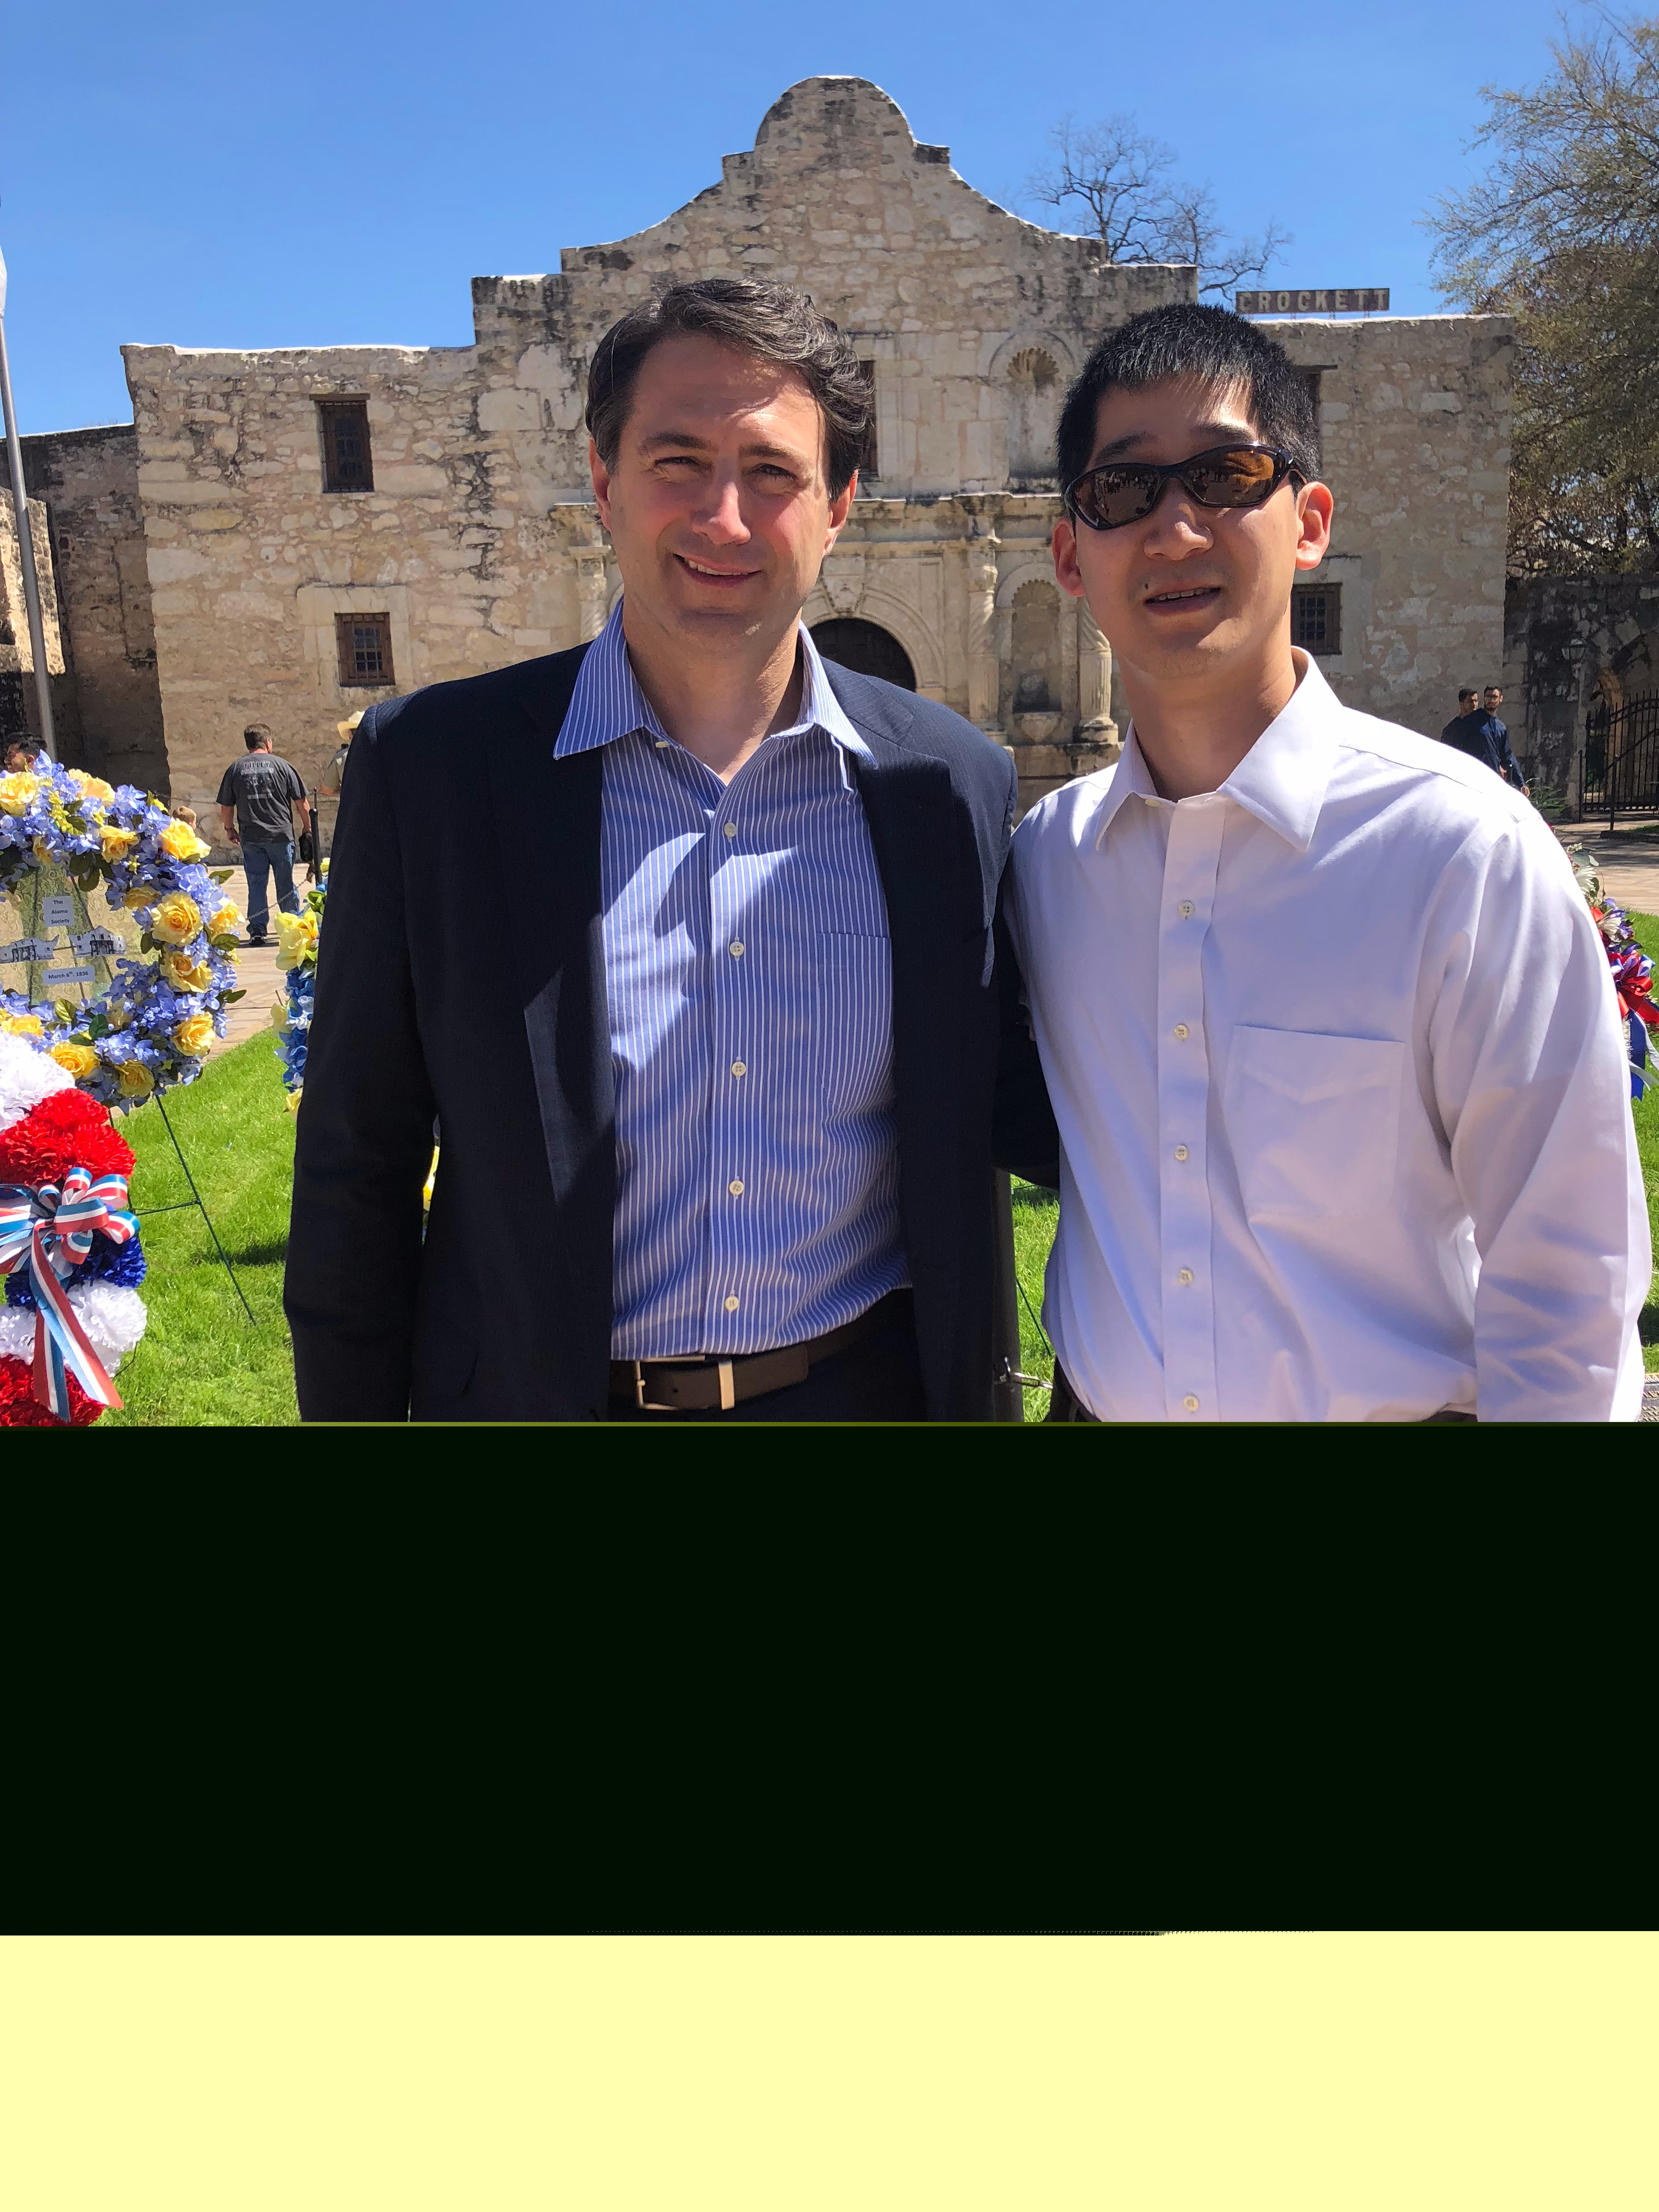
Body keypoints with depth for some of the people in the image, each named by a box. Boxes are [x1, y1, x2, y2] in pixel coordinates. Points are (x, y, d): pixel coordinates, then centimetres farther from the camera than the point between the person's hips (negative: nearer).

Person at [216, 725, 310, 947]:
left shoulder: (235, 769, 5)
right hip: (281, 834, -1)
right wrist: (307, 827, 13)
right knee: (286, 883, 8)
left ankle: (257, 930, 1)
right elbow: (302, 802, 1)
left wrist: (230, 829, 22)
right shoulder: (281, 765, 0)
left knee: (256, 884, 5)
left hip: (250, 837, 1)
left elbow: (226, 807, 7)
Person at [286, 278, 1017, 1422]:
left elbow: (963, 1149, 3)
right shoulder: (431, 766, -10)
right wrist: (350, 1404, -3)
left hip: (868, 1387, 2)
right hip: (540, 1389, -1)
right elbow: (357, 1171, -5)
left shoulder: (955, 782, -5)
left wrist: (967, 1399, 4)